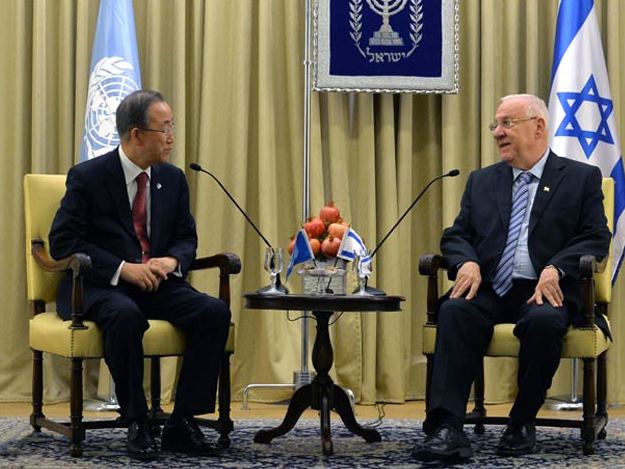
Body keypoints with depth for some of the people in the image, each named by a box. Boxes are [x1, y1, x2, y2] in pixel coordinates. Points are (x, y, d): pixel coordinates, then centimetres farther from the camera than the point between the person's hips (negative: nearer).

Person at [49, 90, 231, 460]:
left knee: (216, 312, -21)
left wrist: (172, 260, -11)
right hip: (99, 287, -5)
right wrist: (123, 269, -22)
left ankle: (182, 423, -16)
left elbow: (187, 237, 15)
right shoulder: (88, 177, -7)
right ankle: (137, 425, -24)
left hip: (156, 282, 5)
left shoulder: (173, 179, 9)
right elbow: (63, 242, -12)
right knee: (126, 316, -39)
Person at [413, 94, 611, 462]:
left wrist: (555, 269, -18)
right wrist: (467, 262, -9)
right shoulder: (482, 181, 22)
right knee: (455, 312, -30)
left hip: (544, 292, -3)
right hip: (490, 290, 3)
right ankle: (447, 429, -37)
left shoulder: (582, 178, 10)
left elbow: (596, 238, 1)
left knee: (544, 321, -37)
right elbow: (456, 234, 16)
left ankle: (523, 424, -17)